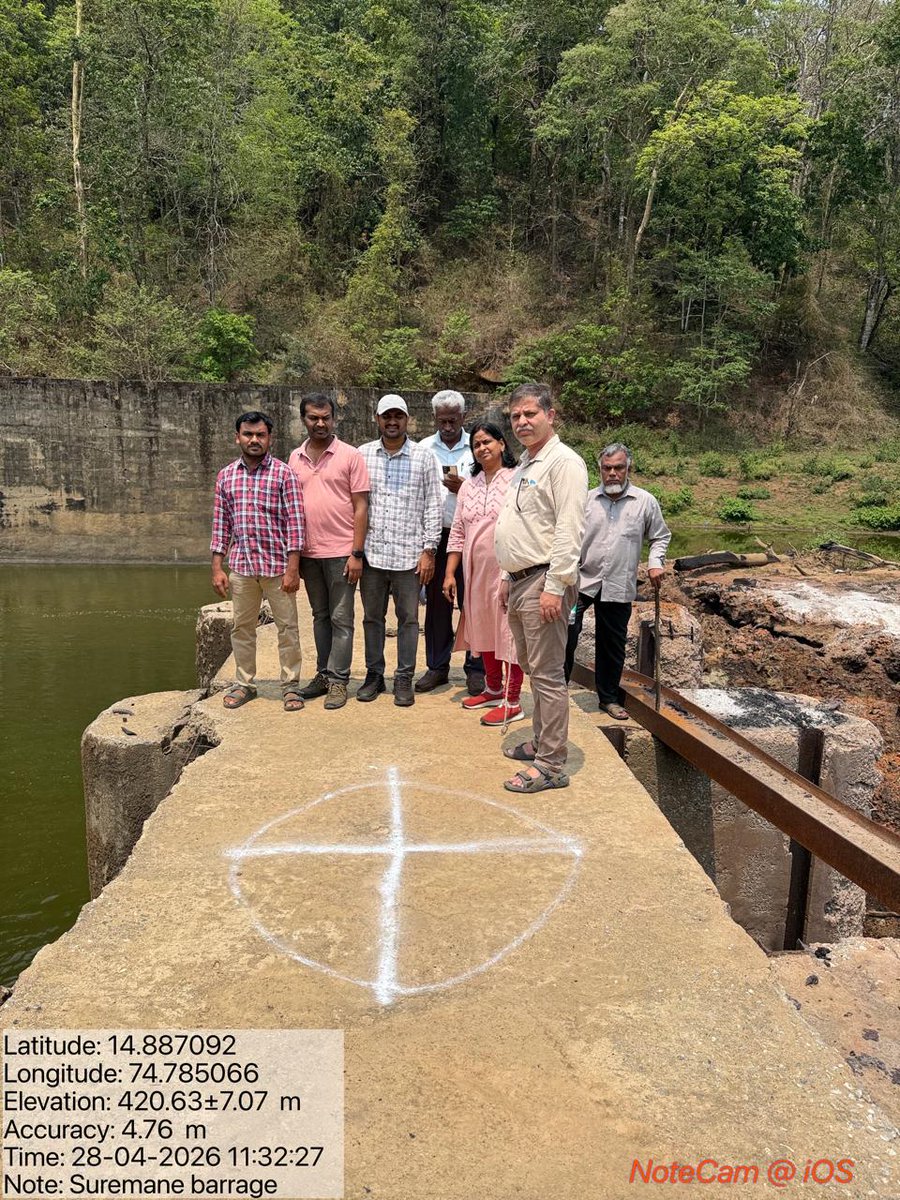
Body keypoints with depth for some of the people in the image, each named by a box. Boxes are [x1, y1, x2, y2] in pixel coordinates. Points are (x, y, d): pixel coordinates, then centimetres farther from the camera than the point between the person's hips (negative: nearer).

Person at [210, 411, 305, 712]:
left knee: (287, 627, 4)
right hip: (240, 566, 4)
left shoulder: (283, 473, -4)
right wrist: (217, 568, 5)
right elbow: (221, 524, 10)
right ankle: (244, 684, 26)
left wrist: (292, 569, -12)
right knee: (242, 628, 12)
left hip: (278, 564, -3)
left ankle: (290, 685, 16)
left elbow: (295, 521, -7)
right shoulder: (225, 476, 8)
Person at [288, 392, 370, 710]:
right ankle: (323, 674, 23)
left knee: (341, 619, 1)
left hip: (341, 552, -4)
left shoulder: (350, 456, -4)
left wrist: (356, 553, -12)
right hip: (308, 553, 5)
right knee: (320, 616, 14)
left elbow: (360, 507, -6)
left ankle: (338, 680, 8)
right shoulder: (295, 458, 9)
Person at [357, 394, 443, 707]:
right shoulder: (363, 455, 5)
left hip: (408, 554, -2)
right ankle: (374, 674, 24)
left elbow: (432, 507, 1)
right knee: (372, 616, 11)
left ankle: (404, 678, 16)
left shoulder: (424, 458, 1)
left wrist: (429, 551, -4)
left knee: (408, 618, 5)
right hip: (371, 552, 2)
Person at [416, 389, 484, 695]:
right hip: (435, 534, 2)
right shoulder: (423, 449, 7)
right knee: (436, 602, 8)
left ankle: (476, 668, 12)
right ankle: (437, 666, 19)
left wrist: (463, 487, -15)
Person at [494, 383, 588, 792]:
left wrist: (554, 587, -24)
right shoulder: (524, 466, 19)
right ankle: (541, 743, 31)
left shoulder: (563, 463, -12)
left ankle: (551, 766, 1)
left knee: (547, 674, -6)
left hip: (544, 581, -10)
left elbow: (568, 530, -20)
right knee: (531, 668, 18)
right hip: (519, 580, 10)